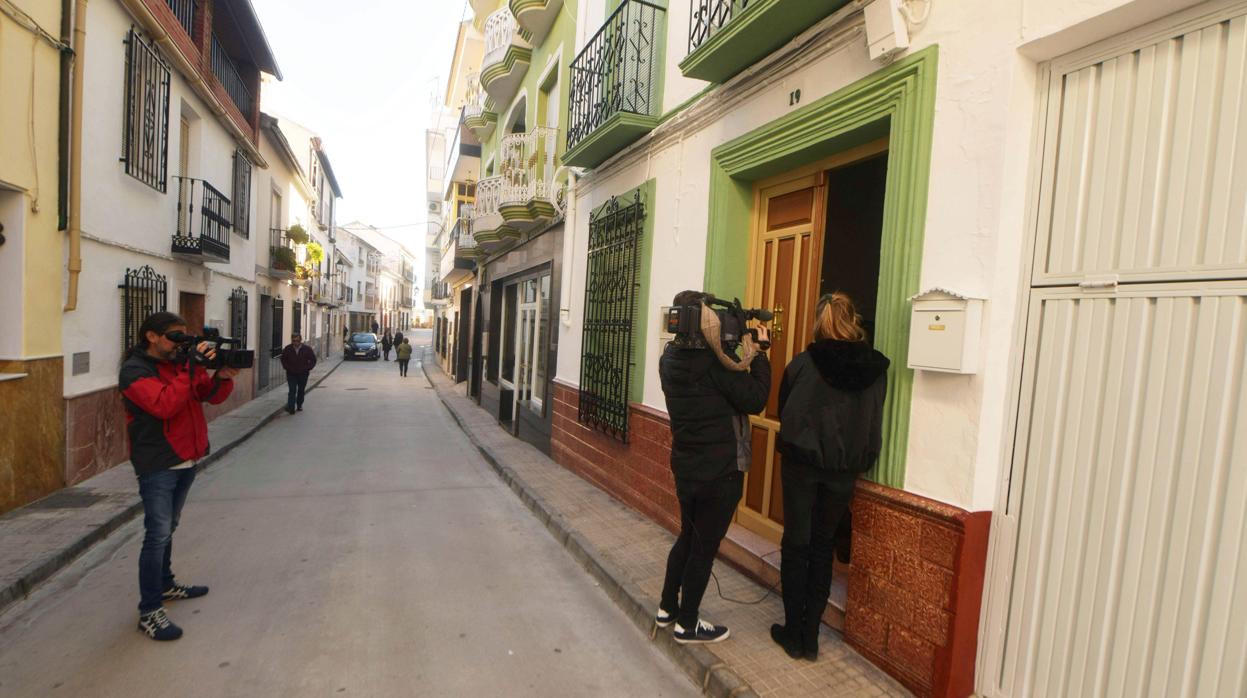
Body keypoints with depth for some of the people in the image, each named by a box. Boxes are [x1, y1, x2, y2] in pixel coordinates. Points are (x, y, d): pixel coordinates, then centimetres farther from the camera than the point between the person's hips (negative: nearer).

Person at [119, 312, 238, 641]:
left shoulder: (182, 362, 8)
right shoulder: (135, 370, -12)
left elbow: (211, 395, 6)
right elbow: (164, 405, -27)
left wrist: (222, 377, -14)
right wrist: (191, 368, -27)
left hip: (186, 460, 7)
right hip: (157, 465, -7)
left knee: (168, 529, 21)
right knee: (158, 534, -6)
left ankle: (165, 584, 36)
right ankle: (149, 611, 2)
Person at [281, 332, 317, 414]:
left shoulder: (307, 349, -6)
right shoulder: (287, 349, -4)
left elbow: (313, 360, 3)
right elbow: (283, 360, 11)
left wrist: (308, 368, -5)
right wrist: (287, 368, -1)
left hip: (303, 374, 1)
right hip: (291, 374, -1)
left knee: (301, 390, 11)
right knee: (292, 390, -9)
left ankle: (299, 405, 28)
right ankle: (291, 408, -10)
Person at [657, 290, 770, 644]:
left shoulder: (670, 359, 1)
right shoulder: (713, 360, -23)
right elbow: (754, 400, -18)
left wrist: (739, 351, 4)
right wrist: (757, 353, -10)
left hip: (685, 466, 8)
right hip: (720, 471, -7)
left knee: (688, 536, 24)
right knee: (705, 546, 9)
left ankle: (667, 607, 36)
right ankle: (687, 624, 25)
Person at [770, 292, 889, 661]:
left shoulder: (802, 363, -11)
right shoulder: (876, 368, -4)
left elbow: (783, 411, 1)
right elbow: (875, 423, 4)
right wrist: (859, 462, 16)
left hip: (801, 464, -2)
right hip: (845, 470, 3)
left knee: (796, 545, 11)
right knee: (823, 547, 15)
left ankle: (793, 633, 20)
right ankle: (810, 636, 22)